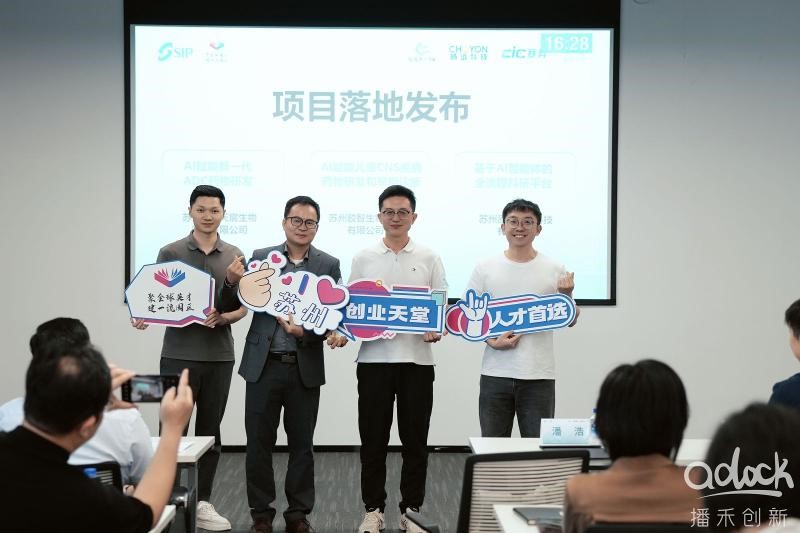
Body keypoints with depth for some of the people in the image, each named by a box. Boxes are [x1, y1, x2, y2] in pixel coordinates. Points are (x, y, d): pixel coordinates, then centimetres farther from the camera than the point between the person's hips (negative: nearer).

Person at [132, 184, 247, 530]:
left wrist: (223, 317, -14)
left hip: (219, 355, 2)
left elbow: (243, 307, 7)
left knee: (209, 432, 8)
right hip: (179, 354, -2)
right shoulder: (170, 253, 1)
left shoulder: (234, 256, 8)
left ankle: (202, 502, 17)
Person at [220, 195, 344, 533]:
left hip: (305, 368, 0)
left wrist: (305, 332, -19)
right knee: (259, 442, 5)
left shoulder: (329, 265, 3)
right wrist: (232, 281, -16)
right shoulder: (260, 258, 5)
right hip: (264, 365, 0)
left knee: (301, 444, 9)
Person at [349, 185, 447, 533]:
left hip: (416, 359, 0)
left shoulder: (429, 259, 5)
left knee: (415, 440, 5)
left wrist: (437, 329, -14)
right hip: (374, 358, 0)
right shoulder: (363, 259, 6)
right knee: (373, 439, 5)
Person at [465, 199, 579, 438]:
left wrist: (566, 296, -12)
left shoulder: (555, 270, 4)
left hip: (539, 376, 0)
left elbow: (570, 320, 9)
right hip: (495, 375, 1)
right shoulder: (485, 269, 4)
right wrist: (492, 341, -11)